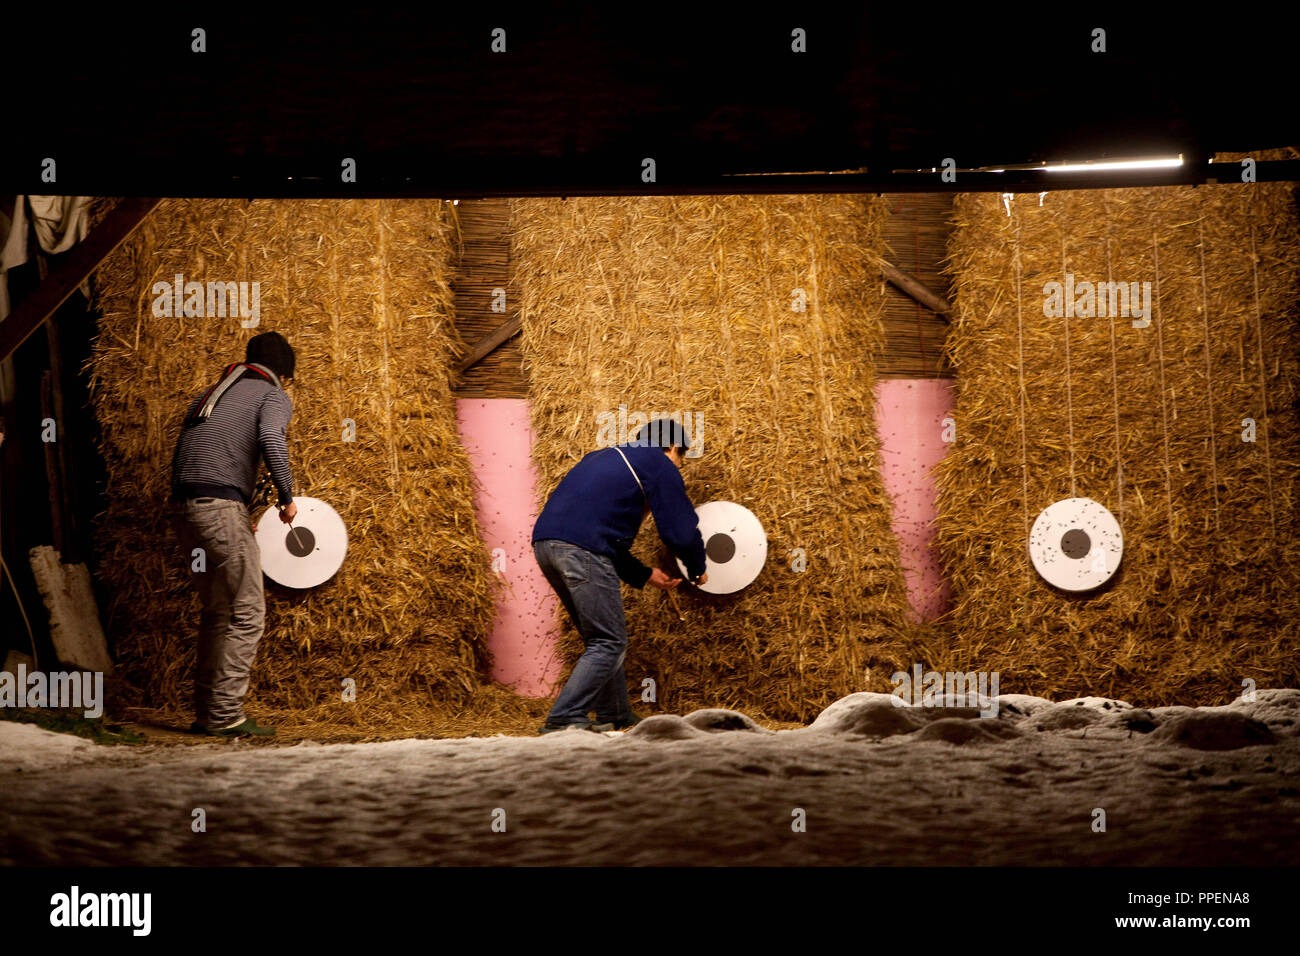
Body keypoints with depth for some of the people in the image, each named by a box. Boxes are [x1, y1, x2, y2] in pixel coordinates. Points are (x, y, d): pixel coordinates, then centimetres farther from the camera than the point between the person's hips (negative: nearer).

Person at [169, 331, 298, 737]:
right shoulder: (273, 397, 5)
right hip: (221, 508, -8)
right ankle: (224, 714, -6)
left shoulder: (207, 396, 27)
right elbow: (271, 441, -17)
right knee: (247, 613, -2)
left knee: (217, 612, 16)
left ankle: (206, 712, 16)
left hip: (183, 506, 8)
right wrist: (287, 497, -6)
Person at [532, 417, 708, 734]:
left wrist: (644, 575, 37)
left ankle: (613, 717, 26)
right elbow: (681, 531, 1)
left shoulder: (604, 459, 33)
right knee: (609, 642, -3)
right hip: (582, 550, -9)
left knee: (600, 636, 20)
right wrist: (697, 569, 21)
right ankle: (561, 722, -10)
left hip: (544, 541, 9)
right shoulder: (659, 465, 7)